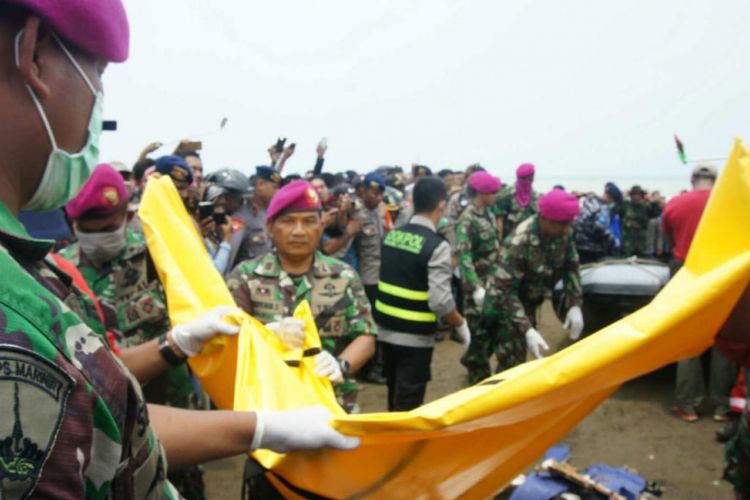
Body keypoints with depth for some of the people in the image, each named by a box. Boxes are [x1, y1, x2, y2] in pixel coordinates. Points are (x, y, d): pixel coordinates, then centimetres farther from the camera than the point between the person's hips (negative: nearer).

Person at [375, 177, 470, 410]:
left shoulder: (391, 235, 1)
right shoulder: (437, 246, -18)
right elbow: (440, 302, -21)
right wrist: (462, 324, -5)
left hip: (385, 329, 6)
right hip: (415, 336, -6)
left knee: (395, 395, 24)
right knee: (408, 403, 7)